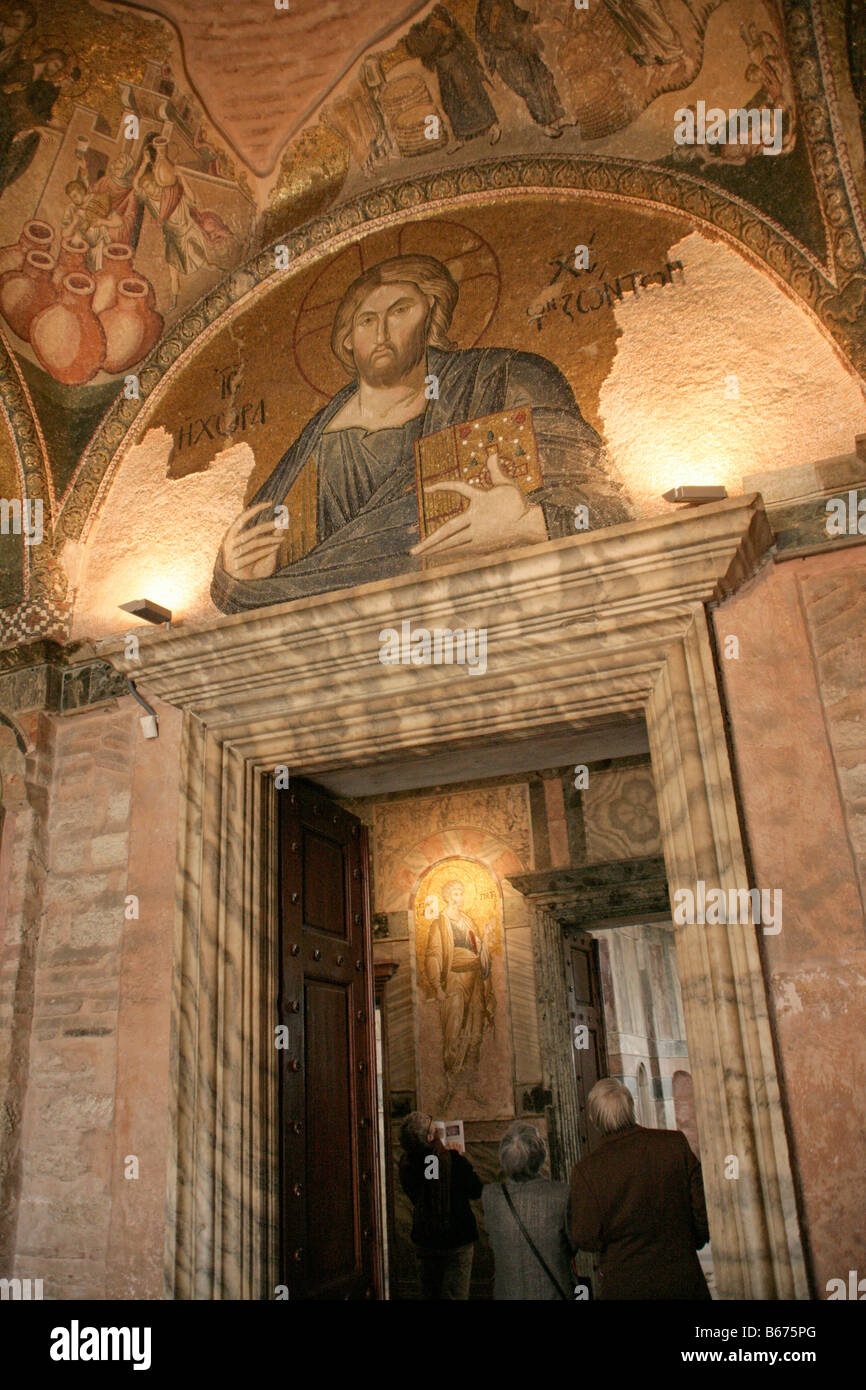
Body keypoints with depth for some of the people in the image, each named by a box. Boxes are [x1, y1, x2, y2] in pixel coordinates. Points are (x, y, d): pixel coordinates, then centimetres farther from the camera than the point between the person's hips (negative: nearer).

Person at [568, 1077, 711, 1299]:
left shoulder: (586, 1170, -14)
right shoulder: (675, 1142, -9)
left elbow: (586, 1240, -11)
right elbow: (704, 1208, -4)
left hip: (625, 1287, -1)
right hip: (684, 1281, 1)